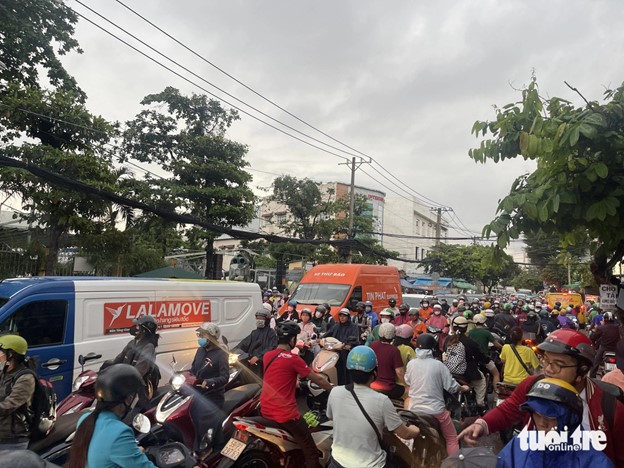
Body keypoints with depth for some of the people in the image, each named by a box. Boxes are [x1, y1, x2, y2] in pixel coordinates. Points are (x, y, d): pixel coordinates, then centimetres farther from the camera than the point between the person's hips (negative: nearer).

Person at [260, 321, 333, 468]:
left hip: (265, 411, 8)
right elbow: (318, 380, -6)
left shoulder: (267, 356, 6)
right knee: (311, 452, 1)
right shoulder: (293, 359, -14)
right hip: (285, 414, -8)